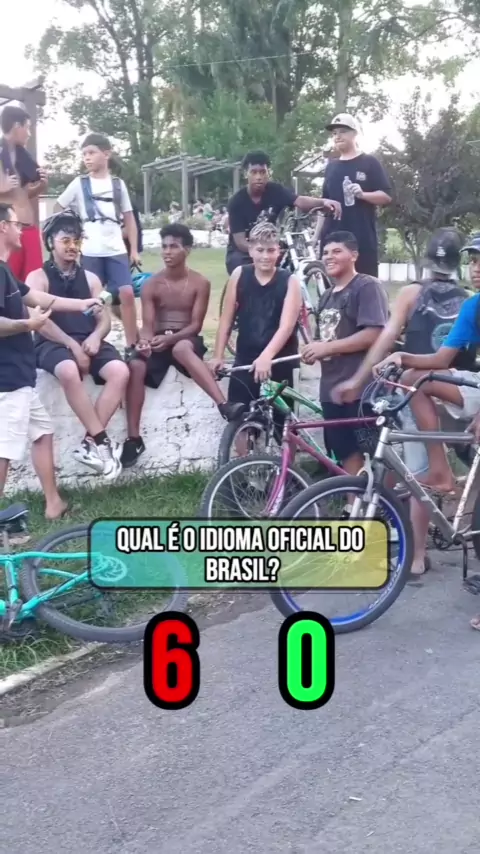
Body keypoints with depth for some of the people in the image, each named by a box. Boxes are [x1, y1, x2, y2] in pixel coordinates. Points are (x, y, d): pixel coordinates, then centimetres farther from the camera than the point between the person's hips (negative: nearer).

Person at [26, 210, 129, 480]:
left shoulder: (90, 278, 20)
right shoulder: (38, 278, 6)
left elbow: (105, 319, 14)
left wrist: (96, 337, -10)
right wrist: (72, 344, -17)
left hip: (89, 342, 4)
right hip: (53, 343, -4)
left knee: (120, 371, -26)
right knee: (69, 371, -39)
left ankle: (91, 443, -23)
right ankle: (102, 440, -29)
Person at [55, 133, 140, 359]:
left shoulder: (118, 184, 10)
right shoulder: (79, 184, 5)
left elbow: (129, 219, 13)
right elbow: (57, 210, 11)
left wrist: (134, 250, 6)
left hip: (116, 250, 1)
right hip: (89, 252, -1)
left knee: (127, 293, -9)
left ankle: (132, 346, -2)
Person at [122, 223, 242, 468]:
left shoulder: (200, 283, -1)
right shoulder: (151, 285, 4)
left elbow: (196, 324, -7)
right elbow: (148, 324, -4)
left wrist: (170, 338, -26)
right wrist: (145, 340, -29)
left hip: (186, 339, -2)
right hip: (158, 340, 2)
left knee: (181, 349, -41)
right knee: (136, 367, -31)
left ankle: (224, 406, -54)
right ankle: (134, 438, -27)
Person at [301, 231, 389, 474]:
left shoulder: (367, 286, -7)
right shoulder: (327, 297, 20)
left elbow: (374, 335, -18)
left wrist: (327, 347, -17)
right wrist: (313, 351, 5)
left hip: (363, 386, -8)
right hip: (332, 387, 9)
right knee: (347, 453, 10)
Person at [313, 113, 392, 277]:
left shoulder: (369, 163, 2)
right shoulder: (331, 166, 16)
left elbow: (387, 196, -3)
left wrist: (362, 194, -21)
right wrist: (316, 236, 12)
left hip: (362, 239, -4)